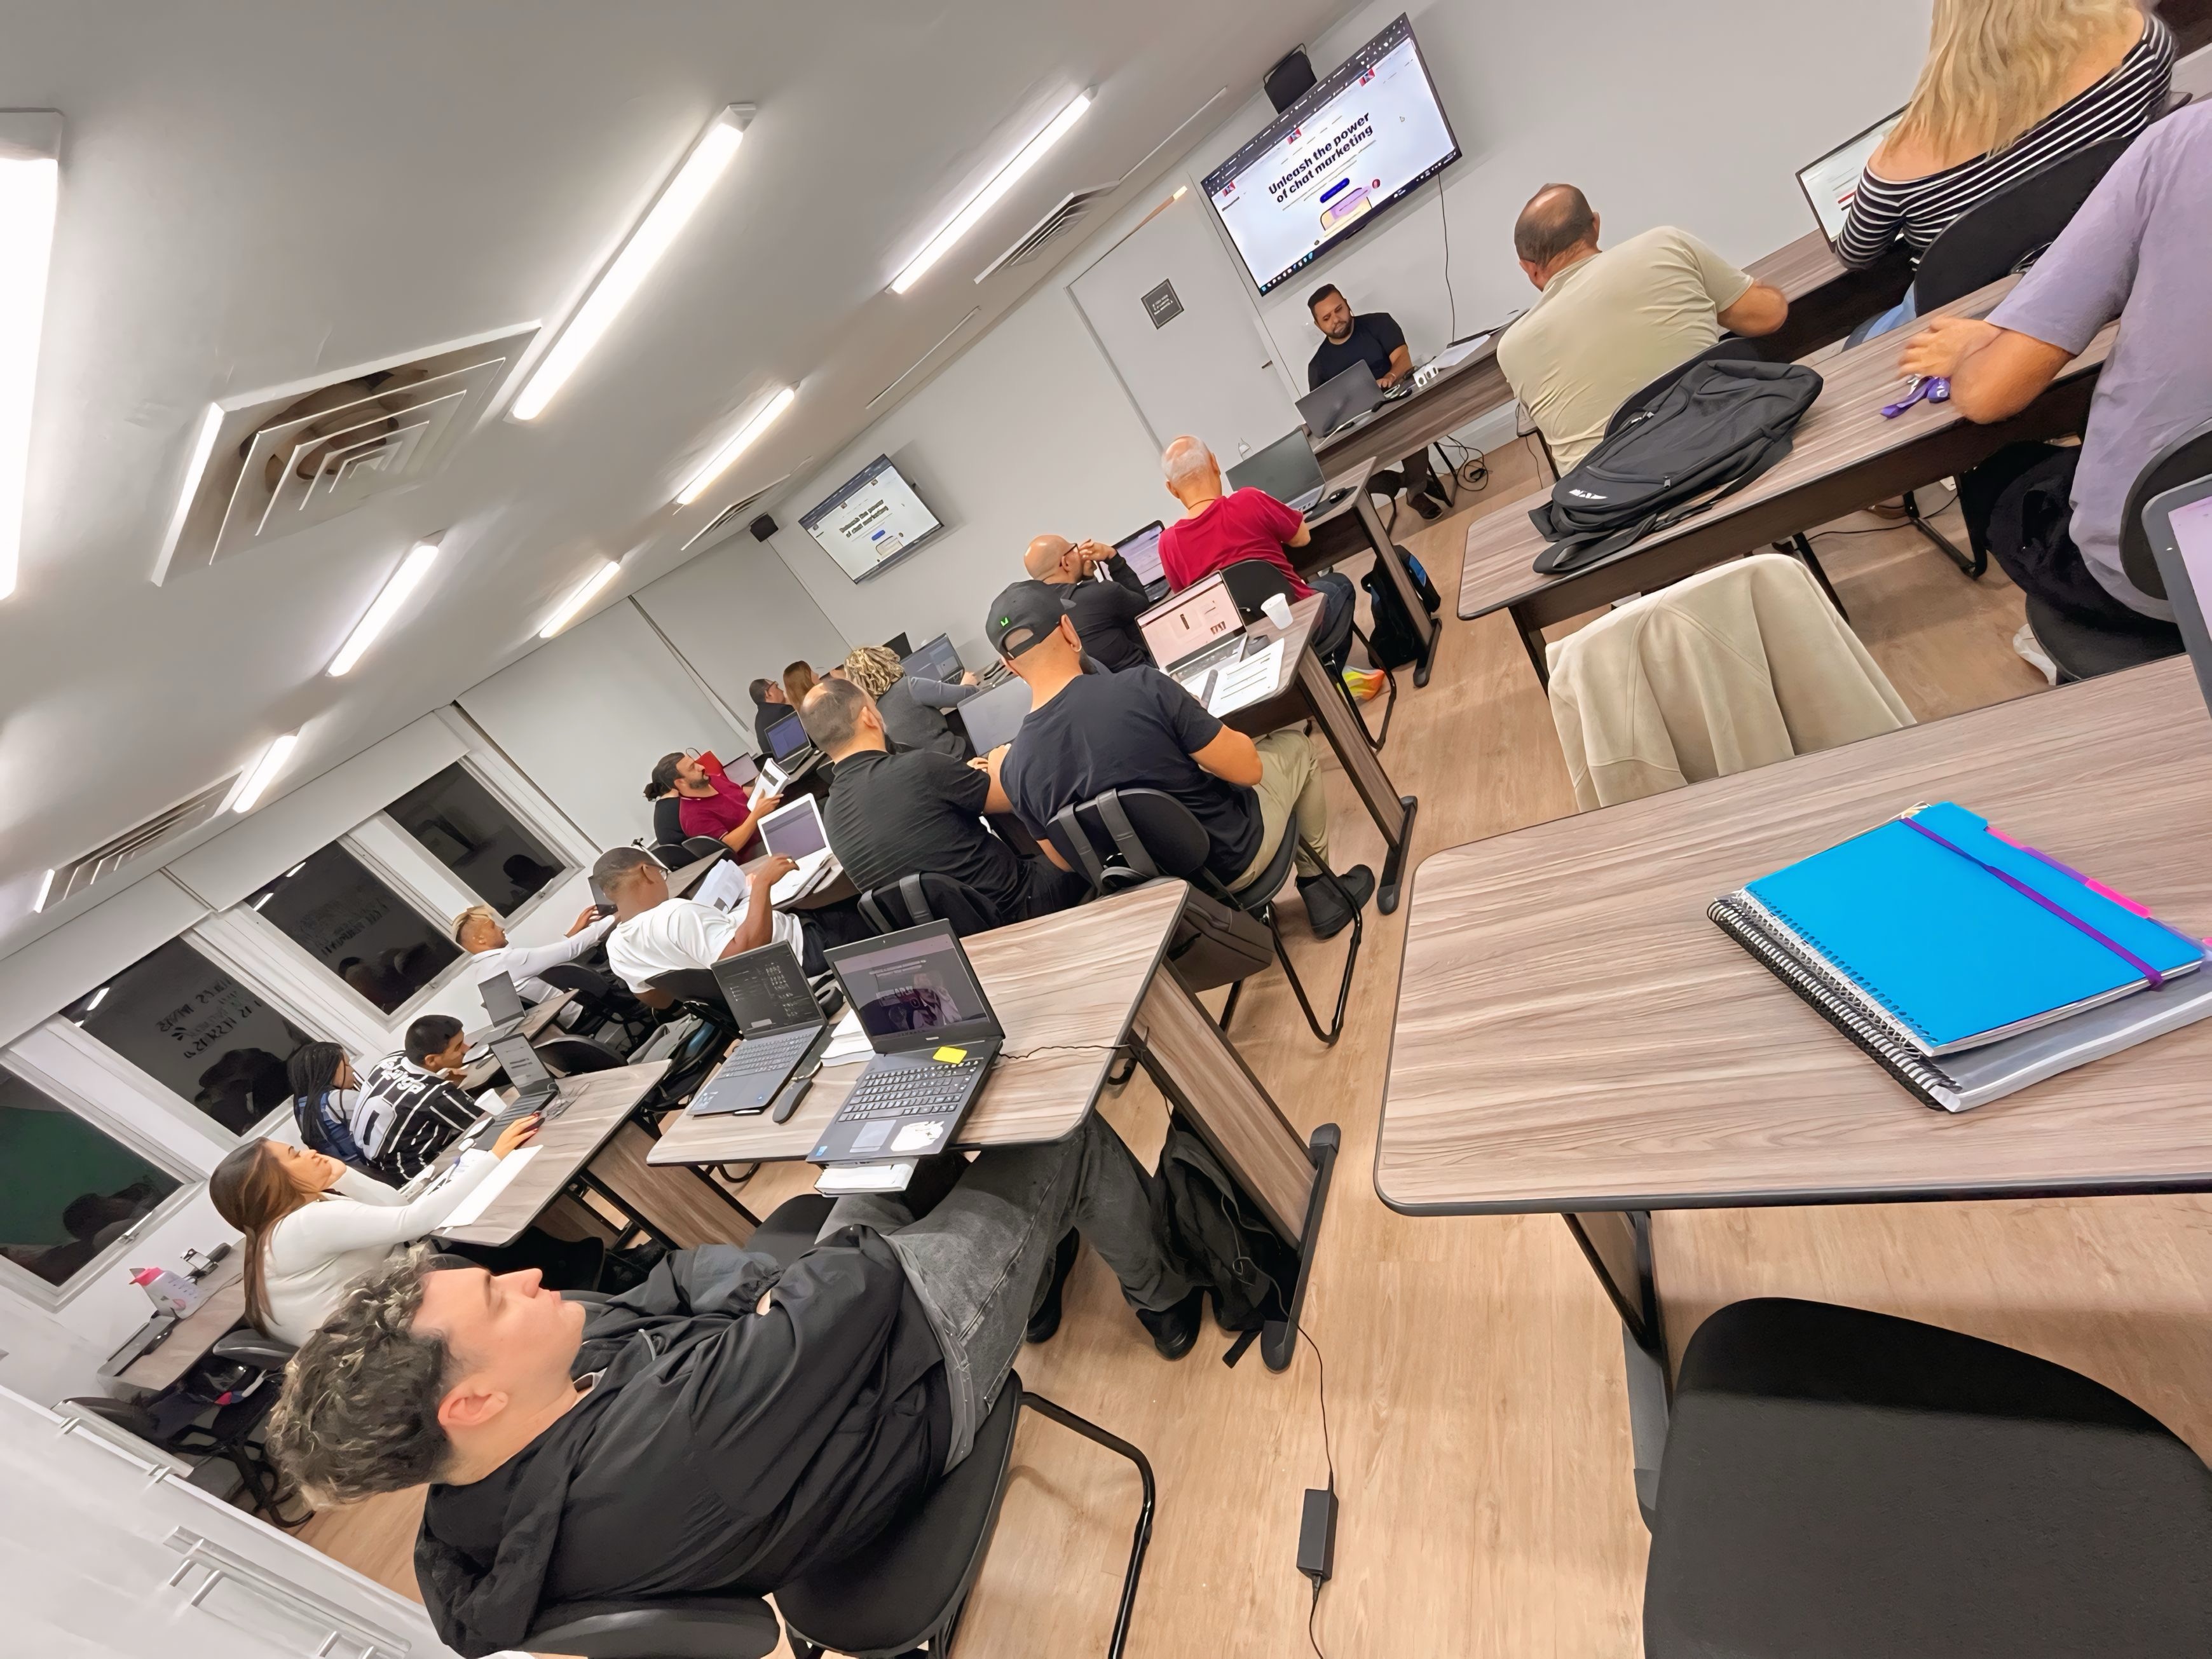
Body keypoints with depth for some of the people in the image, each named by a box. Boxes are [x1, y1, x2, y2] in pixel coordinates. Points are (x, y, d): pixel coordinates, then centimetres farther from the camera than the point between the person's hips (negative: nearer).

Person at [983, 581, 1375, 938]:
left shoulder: (1014, 768, -16)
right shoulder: (1140, 686, -29)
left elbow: (1066, 861, -1)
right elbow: (1247, 769, -21)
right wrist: (1197, 721, -1)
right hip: (1232, 856, -4)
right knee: (1294, 746, 21)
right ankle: (1318, 887, 33)